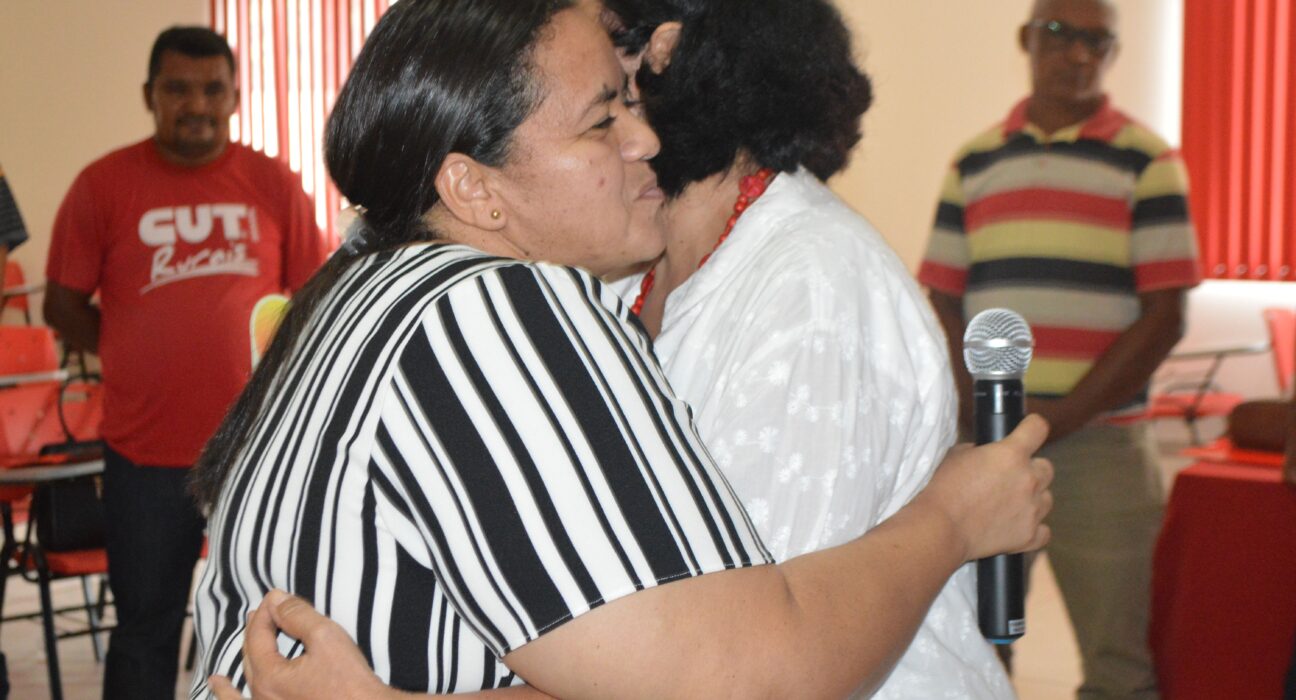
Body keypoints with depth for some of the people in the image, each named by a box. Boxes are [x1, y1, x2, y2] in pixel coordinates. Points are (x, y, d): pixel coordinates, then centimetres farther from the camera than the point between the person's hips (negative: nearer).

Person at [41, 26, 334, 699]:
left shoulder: (273, 184, 2)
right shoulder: (104, 185, -2)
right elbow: (63, 306, 3)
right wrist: (136, 355, -4)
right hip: (146, 451, -1)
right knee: (146, 625, 11)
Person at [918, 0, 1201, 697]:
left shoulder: (1146, 162, 2)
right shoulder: (974, 161, 12)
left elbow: (1165, 317, -4)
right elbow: (941, 304, 11)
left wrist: (1061, 416, -11)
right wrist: (977, 409, -6)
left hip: (1099, 447, -3)